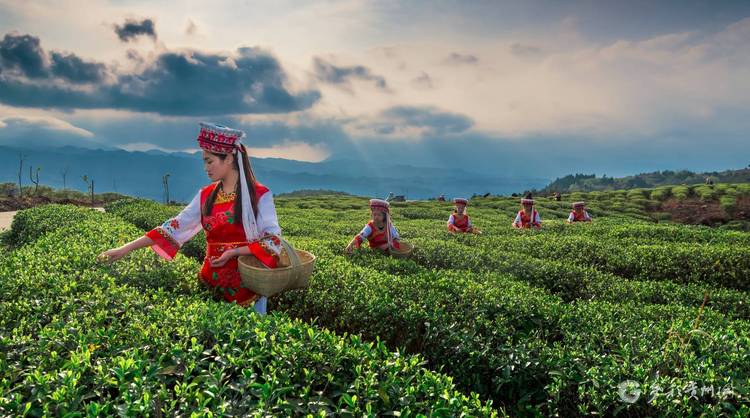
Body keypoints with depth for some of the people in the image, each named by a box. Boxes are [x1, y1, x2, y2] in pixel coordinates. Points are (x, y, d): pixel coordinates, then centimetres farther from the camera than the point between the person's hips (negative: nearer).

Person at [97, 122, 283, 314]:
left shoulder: (260, 195, -8)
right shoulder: (206, 196, 6)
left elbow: (272, 240, -11)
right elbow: (173, 228, 3)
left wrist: (234, 252, -21)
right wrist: (126, 248, -3)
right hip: (212, 282, 4)